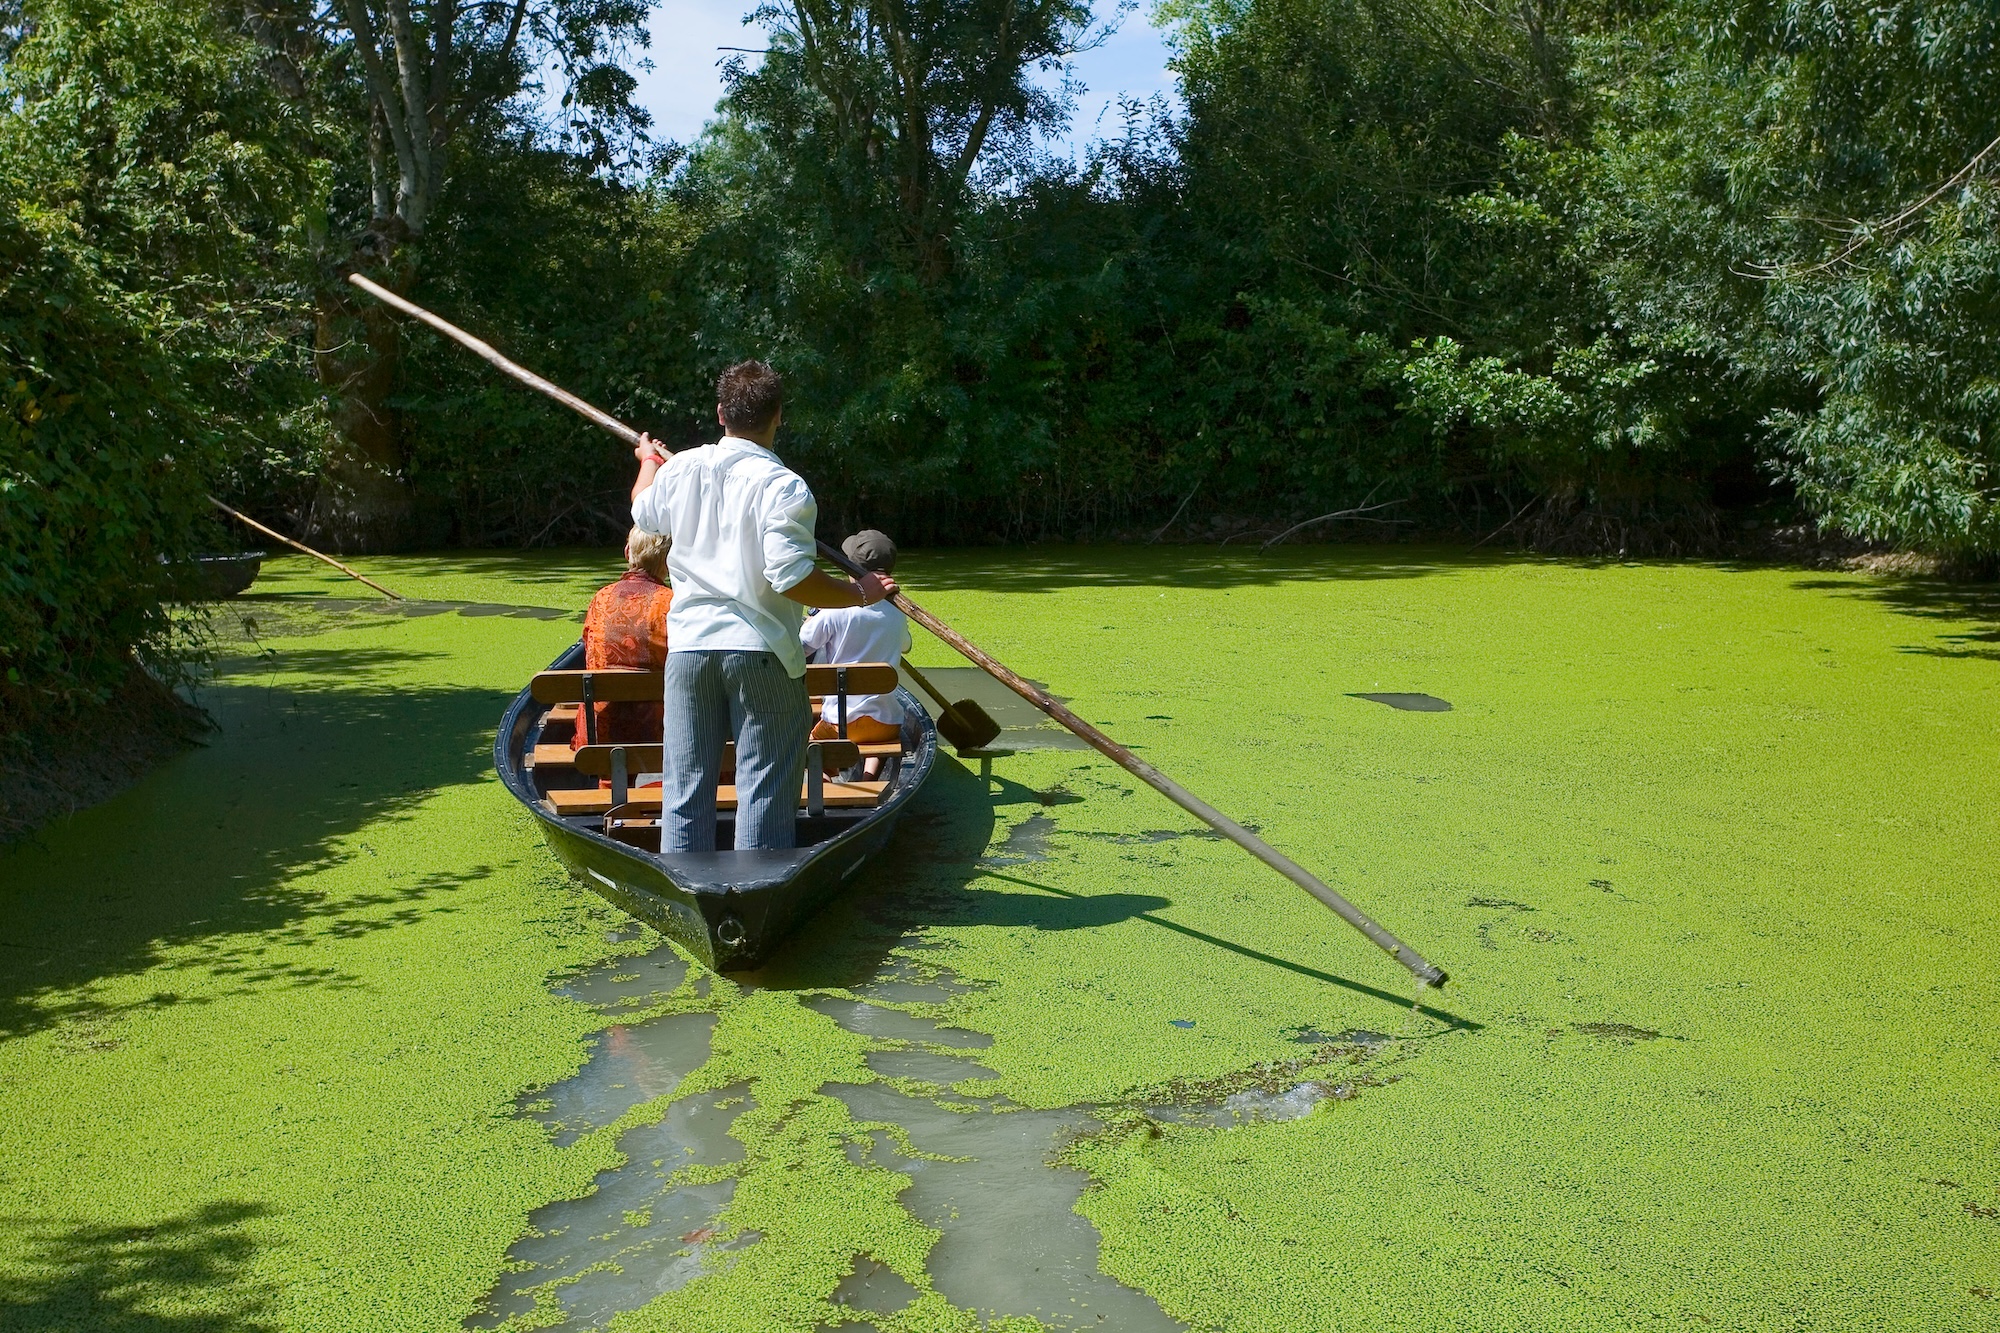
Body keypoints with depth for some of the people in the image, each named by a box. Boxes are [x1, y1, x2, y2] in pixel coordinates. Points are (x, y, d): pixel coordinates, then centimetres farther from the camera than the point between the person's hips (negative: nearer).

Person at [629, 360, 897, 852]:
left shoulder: (679, 469, 5)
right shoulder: (783, 487, -13)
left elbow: (643, 516, 26)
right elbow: (790, 577, -21)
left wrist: (647, 462, 45)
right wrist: (858, 594, -7)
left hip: (688, 646, 5)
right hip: (761, 651, -5)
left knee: (685, 786, 13)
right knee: (765, 790, 4)